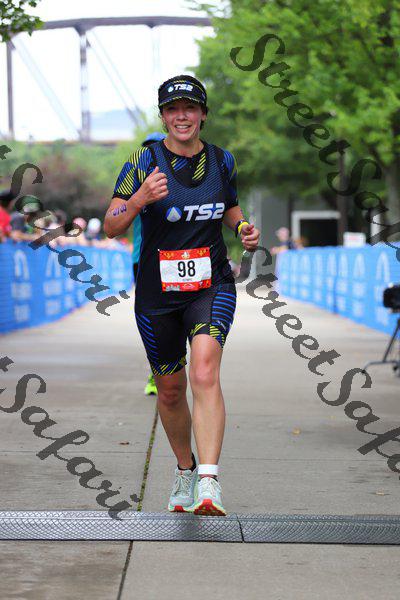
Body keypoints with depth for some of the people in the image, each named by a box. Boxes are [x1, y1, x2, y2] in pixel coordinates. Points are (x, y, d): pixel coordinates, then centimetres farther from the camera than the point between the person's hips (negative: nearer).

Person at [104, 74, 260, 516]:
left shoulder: (221, 161, 4)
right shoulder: (144, 162, -5)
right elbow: (110, 227, -7)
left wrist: (244, 229, 1)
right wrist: (139, 199, -26)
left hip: (212, 286, 0)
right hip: (157, 293, 0)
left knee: (205, 375, -23)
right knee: (170, 391, 12)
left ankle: (208, 484, -30)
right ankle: (184, 471, 37)